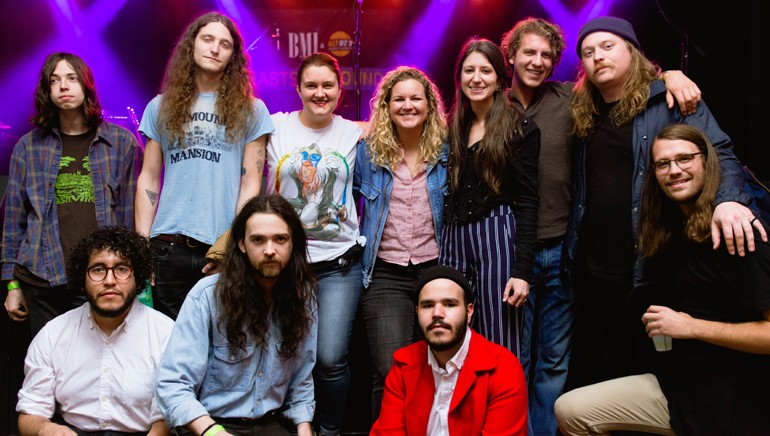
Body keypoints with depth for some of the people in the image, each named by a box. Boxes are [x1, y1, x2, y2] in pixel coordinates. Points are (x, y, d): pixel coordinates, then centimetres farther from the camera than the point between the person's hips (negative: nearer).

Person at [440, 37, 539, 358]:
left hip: (499, 236, -5)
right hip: (454, 238, 5)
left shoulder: (520, 128, -1)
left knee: (500, 349, -2)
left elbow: (527, 202, -7)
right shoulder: (453, 127, 15)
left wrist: (522, 270, -13)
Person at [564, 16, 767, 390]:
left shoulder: (670, 100, -1)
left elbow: (719, 153, -10)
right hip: (592, 271, 5)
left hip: (653, 271, -4)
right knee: (594, 378, 14)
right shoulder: (583, 113, 12)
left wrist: (728, 199, -30)